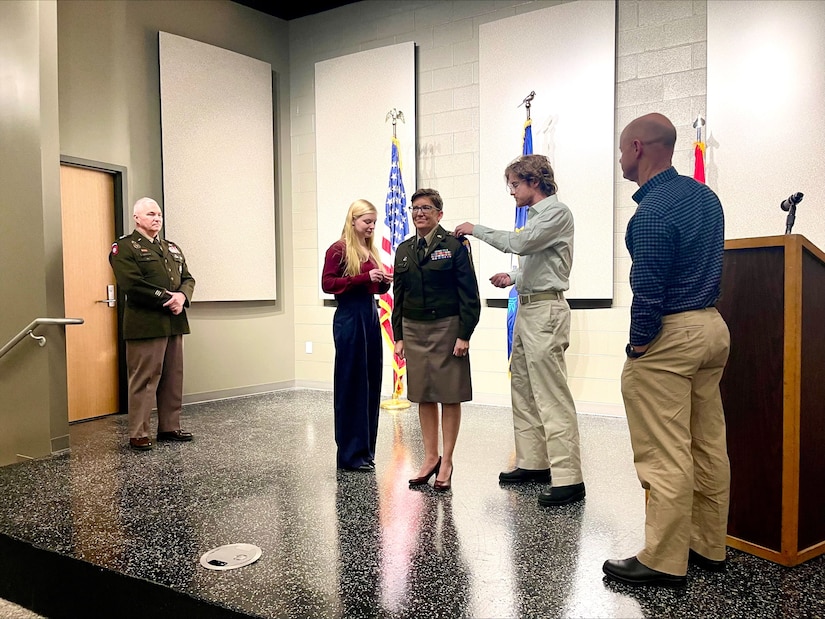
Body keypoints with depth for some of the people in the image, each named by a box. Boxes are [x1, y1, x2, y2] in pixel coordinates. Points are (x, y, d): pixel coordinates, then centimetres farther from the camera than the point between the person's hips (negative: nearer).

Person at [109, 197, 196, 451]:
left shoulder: (172, 248, 20)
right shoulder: (124, 247, -3)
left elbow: (188, 278, 15)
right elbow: (132, 285, -15)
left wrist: (182, 297, -7)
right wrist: (166, 299, -15)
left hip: (174, 323, 7)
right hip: (145, 324, -7)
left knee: (173, 378, 11)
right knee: (144, 380, -3)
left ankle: (170, 427, 22)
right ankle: (138, 434, 6)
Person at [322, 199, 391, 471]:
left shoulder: (371, 250, 16)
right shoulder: (339, 249, -5)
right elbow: (327, 284, -13)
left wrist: (384, 282, 0)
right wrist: (365, 278, -18)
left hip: (371, 316, 7)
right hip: (349, 318, -7)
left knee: (372, 383, 8)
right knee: (351, 384, -2)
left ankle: (366, 449, 20)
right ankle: (351, 454, 7)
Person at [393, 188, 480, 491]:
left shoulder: (455, 246, -6)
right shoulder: (404, 250, 11)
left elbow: (469, 293, -8)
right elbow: (398, 295, 13)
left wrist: (464, 335, -13)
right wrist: (398, 336, 8)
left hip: (447, 328, -5)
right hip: (414, 330, 5)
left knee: (450, 397, 3)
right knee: (423, 397, 10)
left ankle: (446, 462, 14)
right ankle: (430, 458, 22)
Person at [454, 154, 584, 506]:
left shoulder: (556, 212, -9)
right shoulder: (535, 214, 19)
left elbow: (520, 243, -21)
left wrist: (477, 230, -11)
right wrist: (514, 277, 11)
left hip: (545, 309, -10)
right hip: (527, 309, 10)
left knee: (552, 397, -11)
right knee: (523, 391, 13)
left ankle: (568, 478, -7)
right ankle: (533, 463, 23)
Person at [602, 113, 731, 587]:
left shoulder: (651, 213, -19)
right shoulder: (705, 196, 11)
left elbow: (648, 292, -21)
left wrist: (637, 347, -8)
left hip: (669, 335, -10)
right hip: (713, 326, 10)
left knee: (666, 457, -2)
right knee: (709, 447, 15)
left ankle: (664, 562, 9)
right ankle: (709, 547, 27)